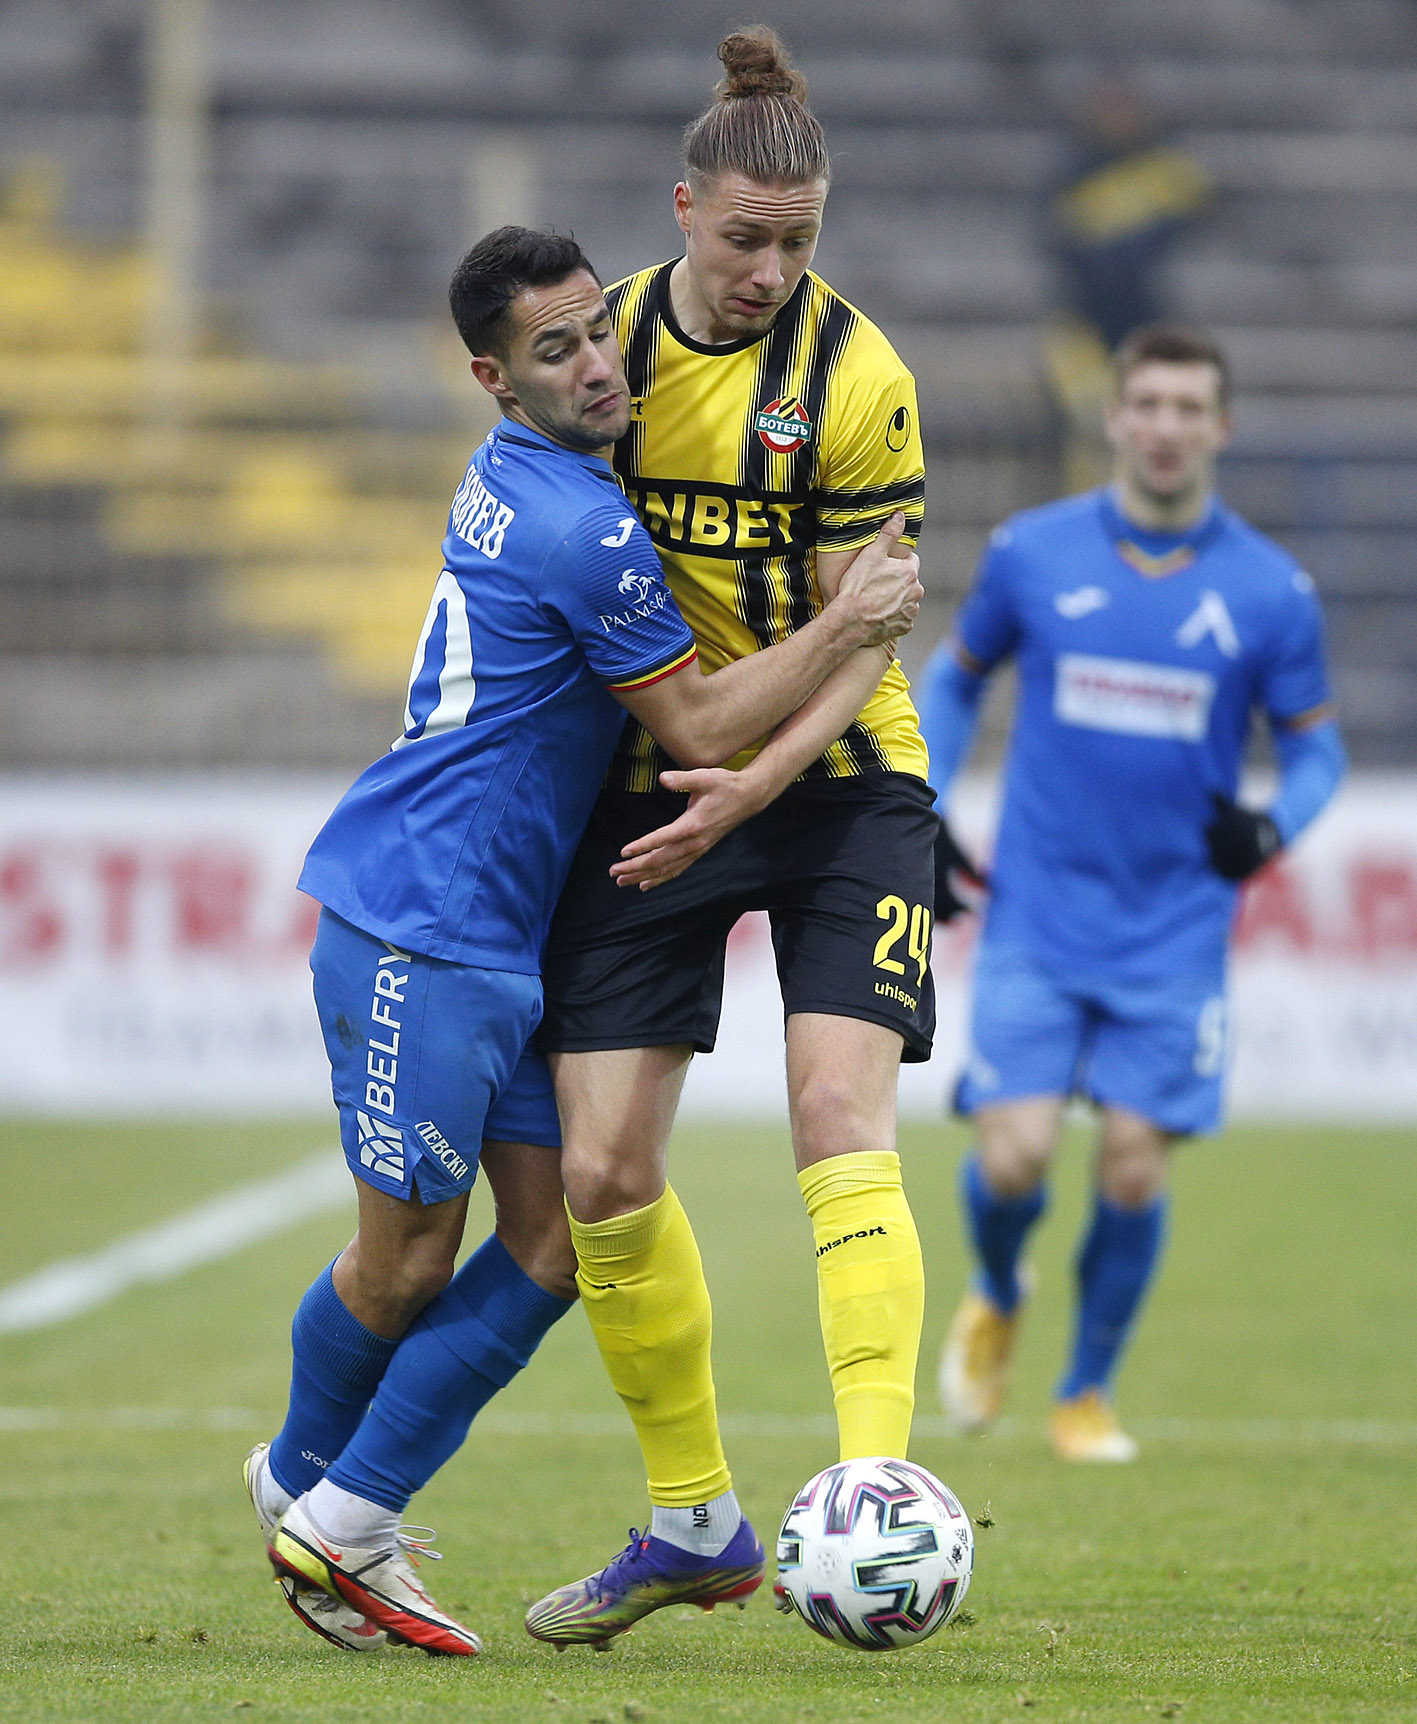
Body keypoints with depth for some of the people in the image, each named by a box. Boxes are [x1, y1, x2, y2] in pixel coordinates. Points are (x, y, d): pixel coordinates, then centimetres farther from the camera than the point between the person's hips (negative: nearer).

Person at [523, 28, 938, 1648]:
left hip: (834, 780, -4)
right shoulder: (607, 337, 0)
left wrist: (754, 782, -25)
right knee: (603, 1171, -2)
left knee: (840, 1115, -20)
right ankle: (693, 1520, 13)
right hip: (647, 782, 4)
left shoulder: (852, 376, -13)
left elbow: (861, 634, -13)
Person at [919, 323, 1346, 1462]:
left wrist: (1275, 825, -13)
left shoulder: (1271, 590, -2)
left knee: (1135, 1169, -4)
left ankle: (1090, 1390, 20)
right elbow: (957, 676, 16)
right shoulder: (1033, 553, 0)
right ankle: (997, 1302, 24)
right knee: (1013, 1158, -12)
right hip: (1038, 918, 0)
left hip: (1175, 932, 0)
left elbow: (1316, 742, 8)